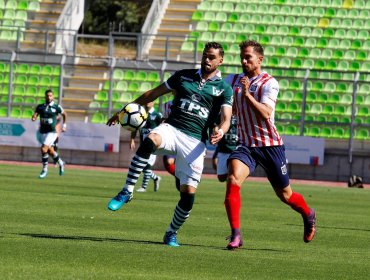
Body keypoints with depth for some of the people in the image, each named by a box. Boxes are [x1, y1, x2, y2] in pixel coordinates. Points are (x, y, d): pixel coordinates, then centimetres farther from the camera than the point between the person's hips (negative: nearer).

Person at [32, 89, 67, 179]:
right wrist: (34, 118, -22)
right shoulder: (40, 107, 5)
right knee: (50, 151, 13)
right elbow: (35, 116, 1)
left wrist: (64, 125, 14)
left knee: (44, 149, -19)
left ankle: (44, 170, -7)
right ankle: (60, 163, 39)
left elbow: (64, 114, 13)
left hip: (52, 132, -4)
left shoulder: (56, 107, -3)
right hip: (42, 132, 4)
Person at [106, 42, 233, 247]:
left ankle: (171, 234, 16)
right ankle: (127, 191, -30)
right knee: (150, 141, -37)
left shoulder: (223, 88, 9)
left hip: (195, 141, -1)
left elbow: (226, 118, -1)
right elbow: (154, 93, 21)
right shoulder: (184, 76, 15)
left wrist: (220, 131, -25)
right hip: (171, 129, 1)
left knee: (189, 193, -8)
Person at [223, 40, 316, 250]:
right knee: (233, 180, -24)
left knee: (284, 194, 10)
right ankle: (236, 235, -23)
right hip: (245, 145, 3)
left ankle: (309, 215, 42)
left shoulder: (269, 83, -10)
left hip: (271, 145, -3)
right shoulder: (232, 81, 4)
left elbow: (265, 113, -23)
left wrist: (247, 94, -30)